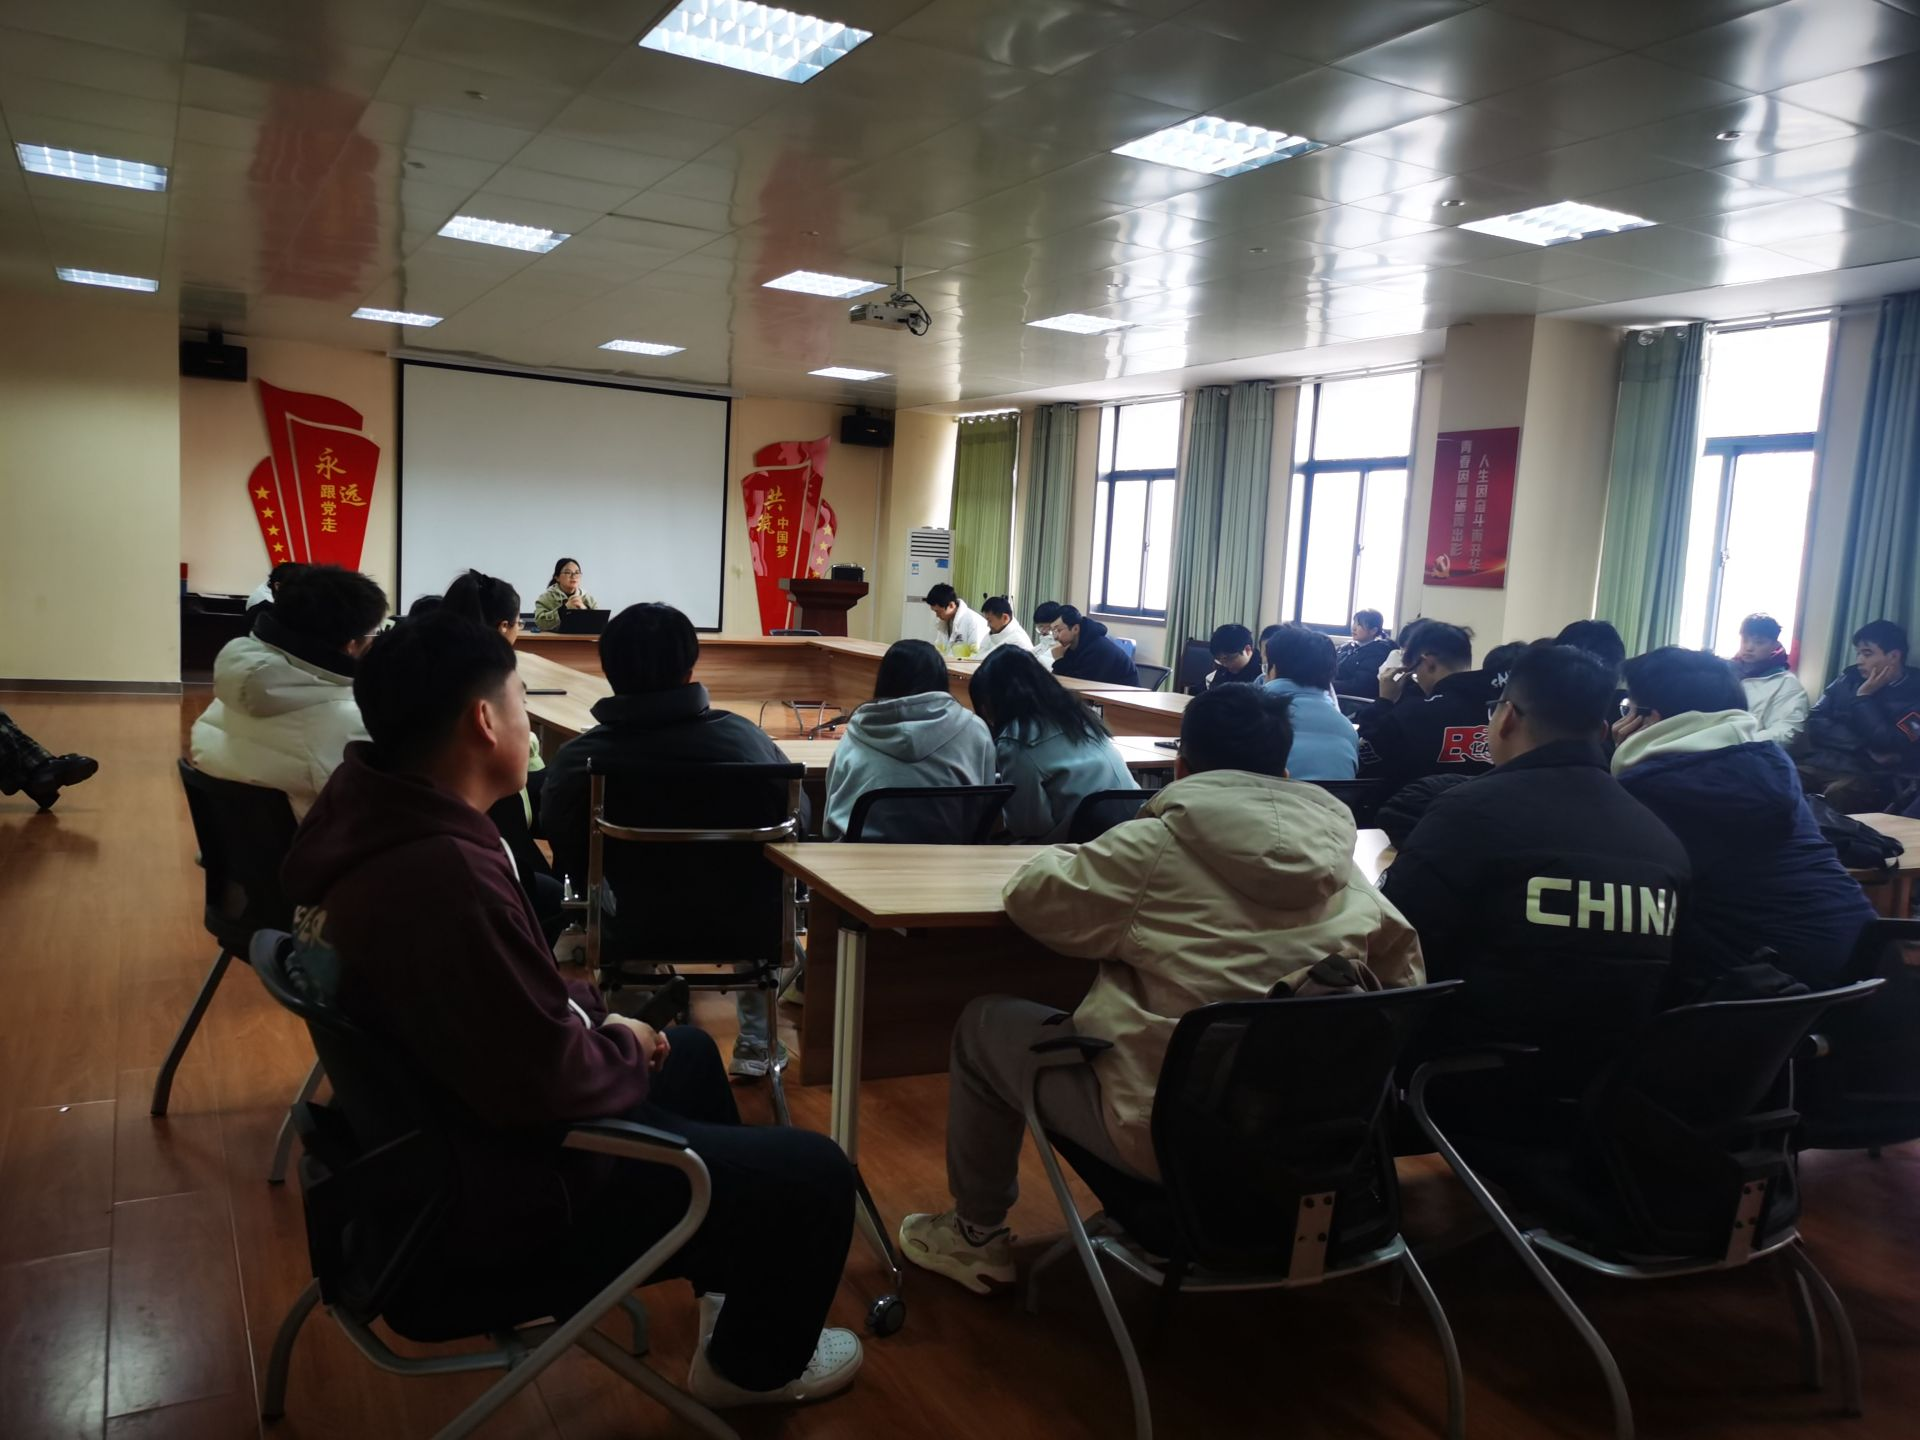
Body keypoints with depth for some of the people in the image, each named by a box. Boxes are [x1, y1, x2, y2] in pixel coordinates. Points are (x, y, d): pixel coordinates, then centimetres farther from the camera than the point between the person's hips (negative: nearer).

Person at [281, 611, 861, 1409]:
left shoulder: (367, 817, -2)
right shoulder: (447, 874, -35)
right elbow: (545, 1083, -30)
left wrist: (597, 1014, 2)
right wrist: (625, 1048, -11)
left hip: (436, 1120, 11)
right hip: (489, 1191, -10)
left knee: (691, 1053, 28)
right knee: (815, 1174, -4)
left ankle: (736, 1268, 45)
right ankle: (755, 1363, 25)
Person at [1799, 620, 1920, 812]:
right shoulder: (1850, 679, 15)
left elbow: (1888, 748, -13)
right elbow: (1815, 724, 6)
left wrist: (1864, 697, -3)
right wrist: (1866, 747, -6)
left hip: (1867, 775, -4)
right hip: (1820, 764, 4)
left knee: (1837, 795, -37)